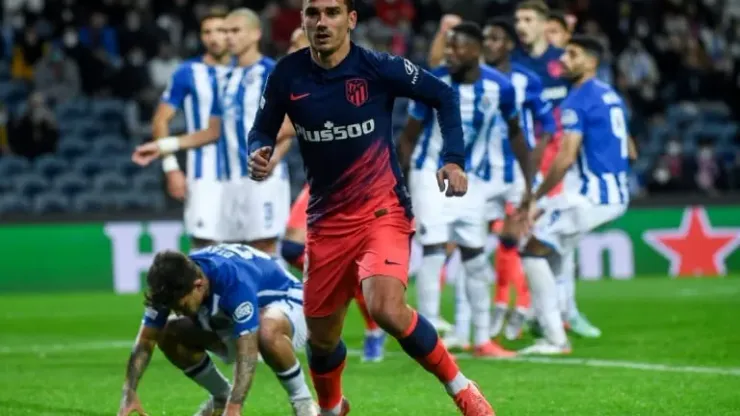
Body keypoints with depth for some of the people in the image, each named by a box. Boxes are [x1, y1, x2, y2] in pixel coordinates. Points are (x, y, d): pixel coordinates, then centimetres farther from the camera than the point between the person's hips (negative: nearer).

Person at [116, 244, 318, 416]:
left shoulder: (235, 281, -40)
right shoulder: (171, 286, -22)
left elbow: (246, 354, -44)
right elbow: (146, 340, -15)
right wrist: (129, 393, -28)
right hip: (230, 319, 7)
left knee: (268, 333, -42)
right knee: (169, 335, -14)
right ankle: (221, 397, 9)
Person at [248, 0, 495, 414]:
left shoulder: (378, 68, -11)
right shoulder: (288, 75, -4)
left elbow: (444, 95, 1)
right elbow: (262, 131, 9)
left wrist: (454, 160, -9)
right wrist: (258, 154, -14)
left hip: (382, 211, -4)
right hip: (327, 220, 4)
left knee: (387, 309, -28)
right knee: (321, 337, 11)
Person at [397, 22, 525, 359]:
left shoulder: (500, 87, -11)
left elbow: (515, 133, 6)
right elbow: (408, 137, -5)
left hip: (471, 179, 3)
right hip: (431, 174, -3)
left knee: (475, 257, 7)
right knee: (434, 252, -11)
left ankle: (482, 340, 17)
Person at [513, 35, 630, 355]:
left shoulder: (578, 101, -12)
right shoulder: (610, 95, 16)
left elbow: (566, 158, -19)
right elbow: (624, 147, 24)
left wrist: (535, 198, -12)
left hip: (591, 195, -9)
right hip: (617, 196, 9)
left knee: (534, 250, -3)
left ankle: (555, 339, -8)